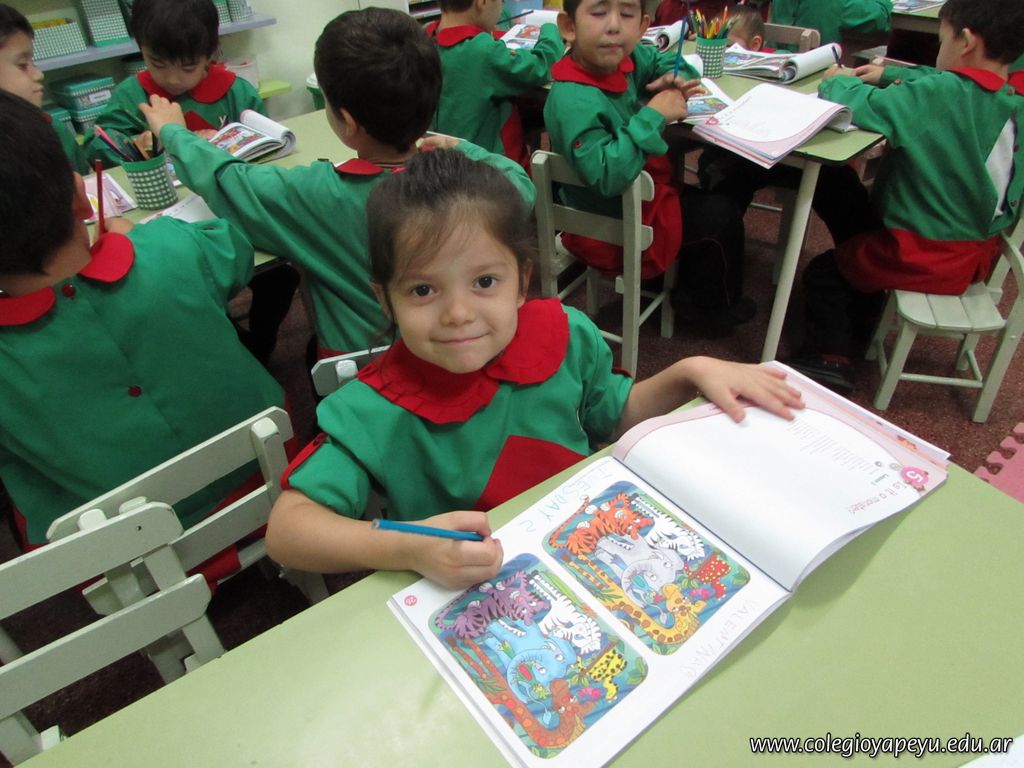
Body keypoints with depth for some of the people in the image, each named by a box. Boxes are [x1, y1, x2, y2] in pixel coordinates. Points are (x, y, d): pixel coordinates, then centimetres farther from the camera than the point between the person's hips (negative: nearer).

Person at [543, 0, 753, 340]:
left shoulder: (623, 57, -7)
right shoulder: (573, 101, -32)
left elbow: (665, 61, 12)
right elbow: (607, 176, -42)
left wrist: (675, 80, -11)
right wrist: (653, 116, -34)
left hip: (635, 196, 9)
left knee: (704, 197, 26)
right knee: (721, 217, 4)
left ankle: (691, 292, 43)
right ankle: (713, 309, 29)